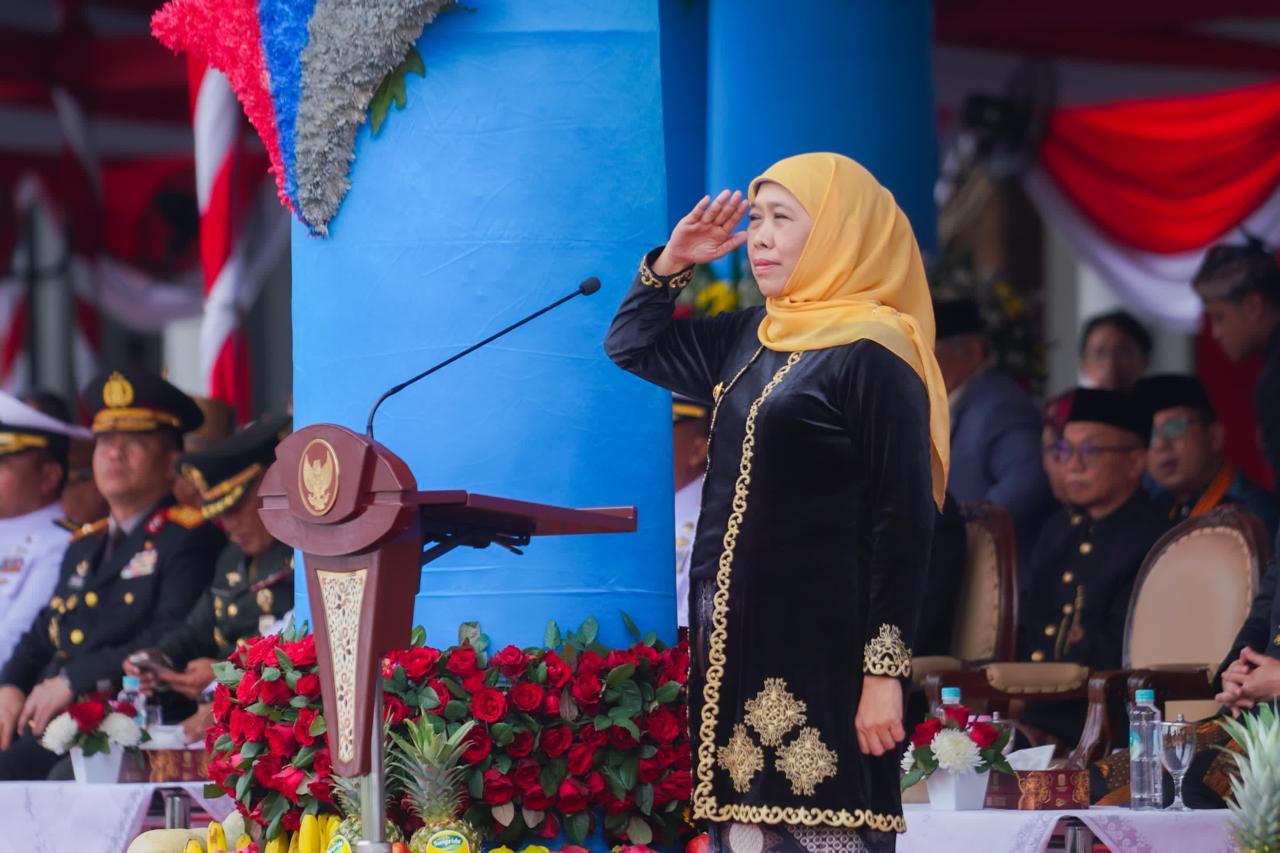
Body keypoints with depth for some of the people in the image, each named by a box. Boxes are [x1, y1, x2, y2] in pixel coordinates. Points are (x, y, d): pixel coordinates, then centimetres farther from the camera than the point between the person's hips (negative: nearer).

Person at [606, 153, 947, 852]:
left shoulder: (873, 357, -10)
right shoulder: (749, 340, 14)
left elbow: (904, 522, -14)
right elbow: (631, 347, 29)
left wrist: (885, 669, -19)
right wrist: (674, 261, 13)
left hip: (819, 648, -8)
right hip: (736, 637, 8)